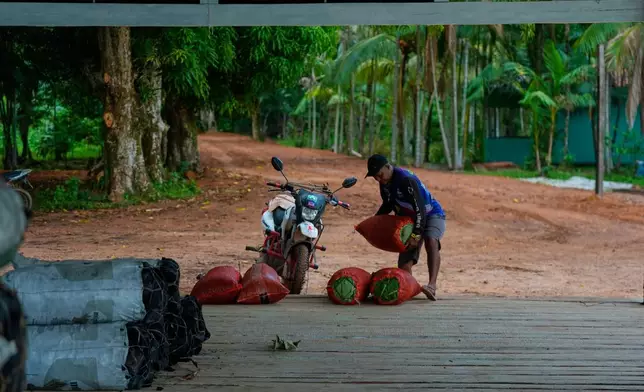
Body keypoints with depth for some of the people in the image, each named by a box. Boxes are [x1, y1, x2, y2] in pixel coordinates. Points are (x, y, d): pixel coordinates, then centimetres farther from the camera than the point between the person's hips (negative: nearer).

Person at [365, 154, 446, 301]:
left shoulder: (406, 179, -28)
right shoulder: (385, 183, -2)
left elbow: (420, 208, -32)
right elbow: (388, 205, 16)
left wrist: (416, 235, -37)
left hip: (431, 215, -8)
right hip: (409, 221, 8)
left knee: (431, 241, -39)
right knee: (404, 264, -2)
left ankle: (432, 285, -51)